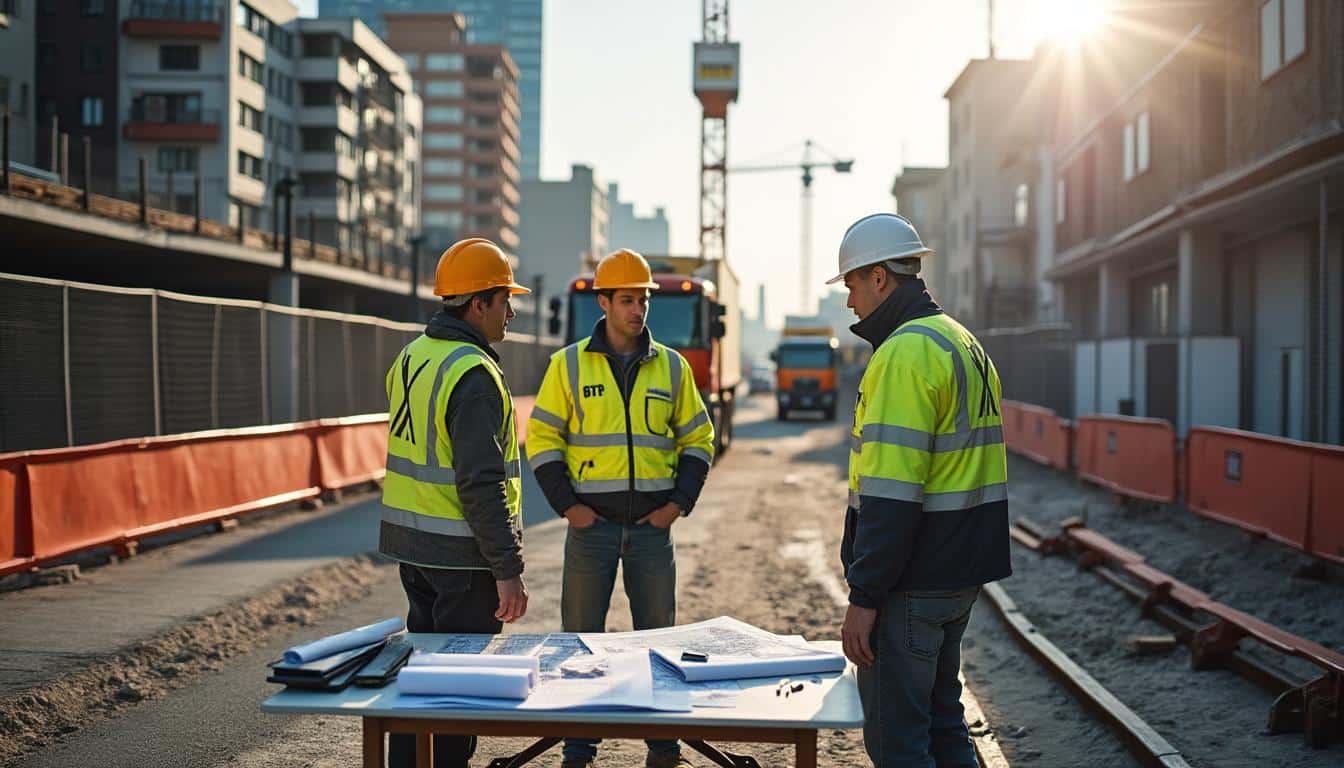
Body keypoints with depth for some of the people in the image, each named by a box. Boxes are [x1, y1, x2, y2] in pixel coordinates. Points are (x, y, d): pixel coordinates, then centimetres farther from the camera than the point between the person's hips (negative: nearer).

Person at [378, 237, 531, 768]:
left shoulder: (412, 357, 9)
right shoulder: (473, 374, -20)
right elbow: (482, 484, -24)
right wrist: (508, 569, -21)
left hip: (409, 541, 9)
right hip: (461, 553, -9)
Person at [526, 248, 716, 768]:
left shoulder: (672, 367, 6)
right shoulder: (569, 364, 0)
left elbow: (697, 438, 11)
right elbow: (542, 438, 1)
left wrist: (679, 502, 0)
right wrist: (566, 505, -8)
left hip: (652, 525, 2)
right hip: (591, 524, -2)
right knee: (581, 636, 4)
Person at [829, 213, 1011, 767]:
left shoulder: (905, 354, -17)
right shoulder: (964, 343, 15)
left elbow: (890, 494, -23)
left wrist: (863, 597, -20)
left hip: (912, 584, -10)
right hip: (960, 574, 10)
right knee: (941, 718, 20)